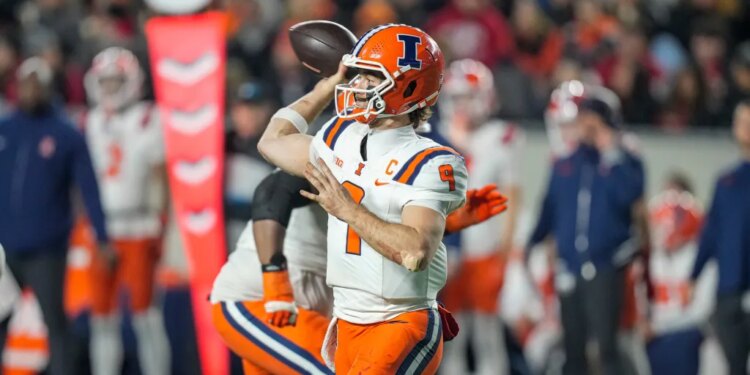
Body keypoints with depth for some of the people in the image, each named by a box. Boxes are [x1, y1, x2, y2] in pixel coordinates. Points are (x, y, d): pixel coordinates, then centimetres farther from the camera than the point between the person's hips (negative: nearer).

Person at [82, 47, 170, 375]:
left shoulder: (148, 120, -3)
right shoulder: (91, 123, 12)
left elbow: (159, 179, -4)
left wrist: (158, 230, -9)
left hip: (138, 229, -5)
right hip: (101, 233, 5)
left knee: (144, 308, -6)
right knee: (102, 314, 6)